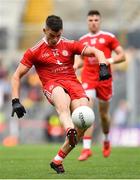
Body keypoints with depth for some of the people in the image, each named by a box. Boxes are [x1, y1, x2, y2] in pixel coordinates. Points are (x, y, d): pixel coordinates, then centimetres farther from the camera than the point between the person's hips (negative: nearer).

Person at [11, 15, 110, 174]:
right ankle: (70, 130, -73)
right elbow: (17, 76, 10)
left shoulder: (69, 45, 14)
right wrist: (15, 101, -2)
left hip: (73, 83, 3)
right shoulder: (35, 52, 10)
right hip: (52, 86, -3)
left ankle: (58, 160, -7)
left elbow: (96, 52, 7)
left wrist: (103, 66, -16)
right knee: (63, 105, -40)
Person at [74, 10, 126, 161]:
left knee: (104, 114, 10)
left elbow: (122, 56, 1)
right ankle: (86, 148, -19)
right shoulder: (82, 40, 11)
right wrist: (73, 66, 4)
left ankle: (106, 140, 39)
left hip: (104, 79, -1)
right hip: (88, 79, 1)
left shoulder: (108, 37, 1)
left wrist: (109, 60, -17)